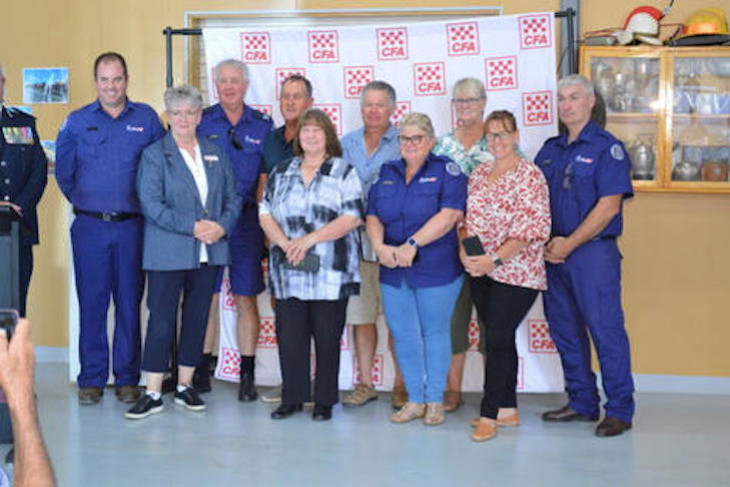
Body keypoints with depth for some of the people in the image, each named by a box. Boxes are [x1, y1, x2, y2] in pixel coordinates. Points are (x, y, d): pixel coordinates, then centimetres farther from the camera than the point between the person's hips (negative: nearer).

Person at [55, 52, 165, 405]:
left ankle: (127, 379, 13)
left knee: (129, 302, 4)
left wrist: (147, 205, 5)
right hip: (90, 226, 0)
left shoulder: (147, 119, 6)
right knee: (92, 301, 2)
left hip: (131, 226, 0)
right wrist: (83, 201, 12)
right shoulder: (77, 122, 7)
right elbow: (63, 172, 15)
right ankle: (91, 379, 11)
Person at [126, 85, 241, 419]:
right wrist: (193, 227, -17)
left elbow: (232, 197, 12)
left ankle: (185, 386, 20)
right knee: (161, 319, -3)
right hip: (168, 253, -4)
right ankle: (153, 394, 4)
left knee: (198, 318, 9)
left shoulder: (216, 154, 13)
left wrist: (221, 226, -8)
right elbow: (151, 204, -10)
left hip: (209, 253, 4)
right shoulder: (154, 155, 0)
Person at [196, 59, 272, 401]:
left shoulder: (262, 126, 8)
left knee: (246, 299, 3)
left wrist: (261, 217, 3)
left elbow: (266, 177, 10)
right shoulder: (201, 122, 5)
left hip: (246, 219, 0)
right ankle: (201, 370, 15)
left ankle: (247, 376, 9)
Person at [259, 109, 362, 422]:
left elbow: (352, 217, -7)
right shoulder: (281, 172, 15)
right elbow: (265, 213, 9)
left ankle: (324, 402, 12)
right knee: (289, 337, 4)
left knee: (327, 339, 1)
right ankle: (292, 398, 16)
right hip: (288, 273, 3)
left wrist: (310, 239, -15)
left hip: (330, 274, -3)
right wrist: (285, 244, -9)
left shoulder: (344, 172, 3)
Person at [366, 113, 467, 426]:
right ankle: (415, 400, 19)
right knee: (403, 335, 8)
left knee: (435, 333, 4)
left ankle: (435, 401, 15)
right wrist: (380, 247, -9)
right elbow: (373, 217, 10)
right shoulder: (386, 173, 13)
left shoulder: (447, 171, -3)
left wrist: (412, 244, -19)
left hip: (436, 270, -5)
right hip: (393, 271, 5)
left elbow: (450, 215, -15)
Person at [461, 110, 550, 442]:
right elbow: (466, 218, 15)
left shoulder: (530, 175, -9)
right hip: (480, 271, 6)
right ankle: (508, 409, 19)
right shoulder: (479, 173, 12)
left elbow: (530, 230, -15)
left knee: (498, 339, -7)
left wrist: (495, 259, -22)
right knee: (500, 339, 11)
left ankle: (489, 414, 0)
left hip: (516, 271, -6)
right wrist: (464, 250, -4)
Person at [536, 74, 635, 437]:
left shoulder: (607, 147, -5)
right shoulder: (550, 150, 15)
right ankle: (582, 403, 23)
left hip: (593, 251, -7)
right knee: (565, 330, 11)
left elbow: (609, 205, -13)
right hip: (554, 254, 7)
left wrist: (570, 244, -14)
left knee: (606, 330, -5)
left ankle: (620, 410, 3)